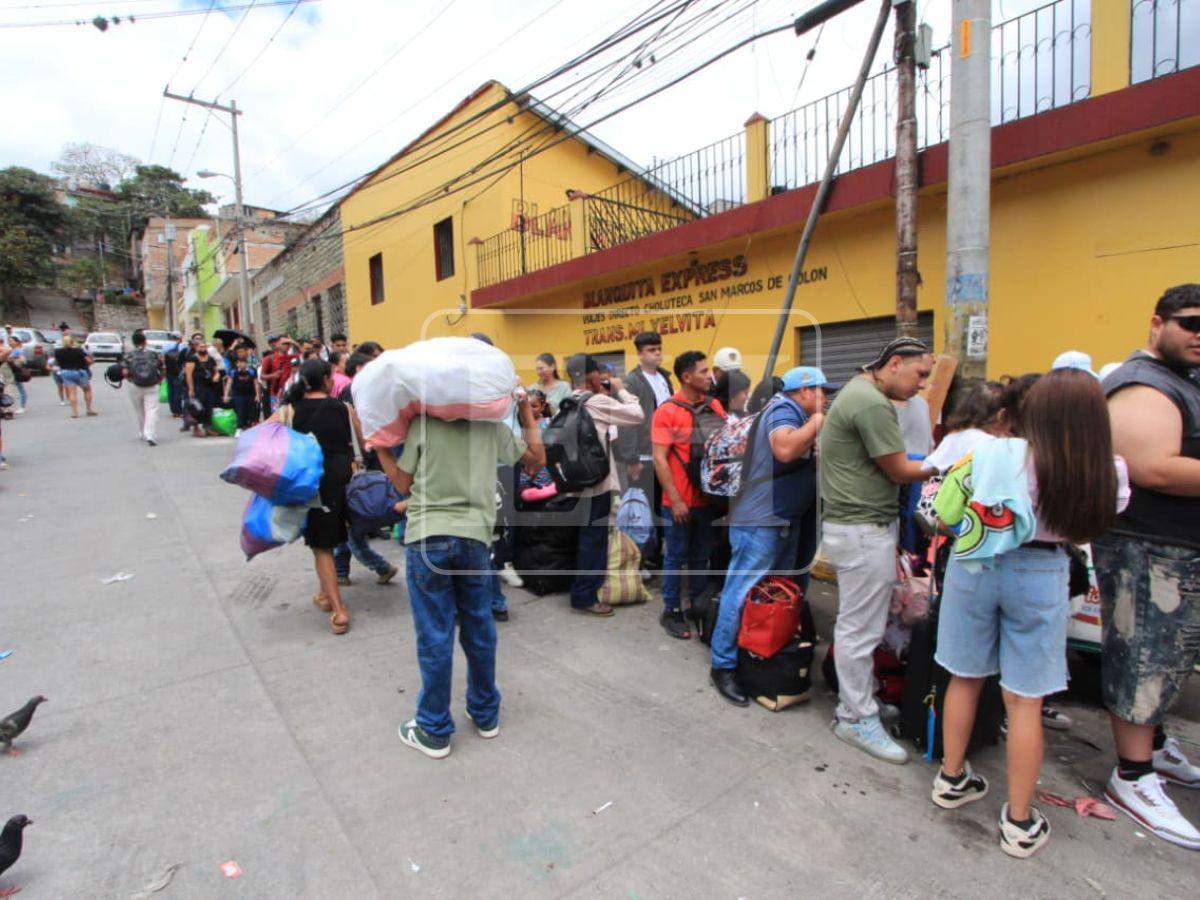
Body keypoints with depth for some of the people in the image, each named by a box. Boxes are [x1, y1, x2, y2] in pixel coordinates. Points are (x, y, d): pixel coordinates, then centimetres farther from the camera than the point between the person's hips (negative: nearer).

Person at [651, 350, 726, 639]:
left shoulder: (714, 406, 4)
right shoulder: (667, 411, -11)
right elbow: (660, 459, -13)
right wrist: (675, 500, -16)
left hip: (708, 498, 5)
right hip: (679, 502, -5)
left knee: (701, 556, 17)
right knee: (676, 556, 8)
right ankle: (671, 611, 22)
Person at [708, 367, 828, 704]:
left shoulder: (795, 413, 17)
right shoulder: (784, 408, -13)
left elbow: (804, 456, 24)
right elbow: (785, 449, -34)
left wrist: (818, 428, 12)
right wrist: (817, 420, -20)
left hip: (784, 519, 11)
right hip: (761, 521, -11)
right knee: (743, 591, -5)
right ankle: (723, 666, 4)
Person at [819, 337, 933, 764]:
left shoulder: (860, 390, 14)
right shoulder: (872, 403, -19)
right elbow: (899, 471, -12)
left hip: (859, 524, 11)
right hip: (863, 531, -11)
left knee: (856, 624, 19)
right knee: (861, 629, 2)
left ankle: (856, 699, 33)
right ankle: (858, 720, 15)